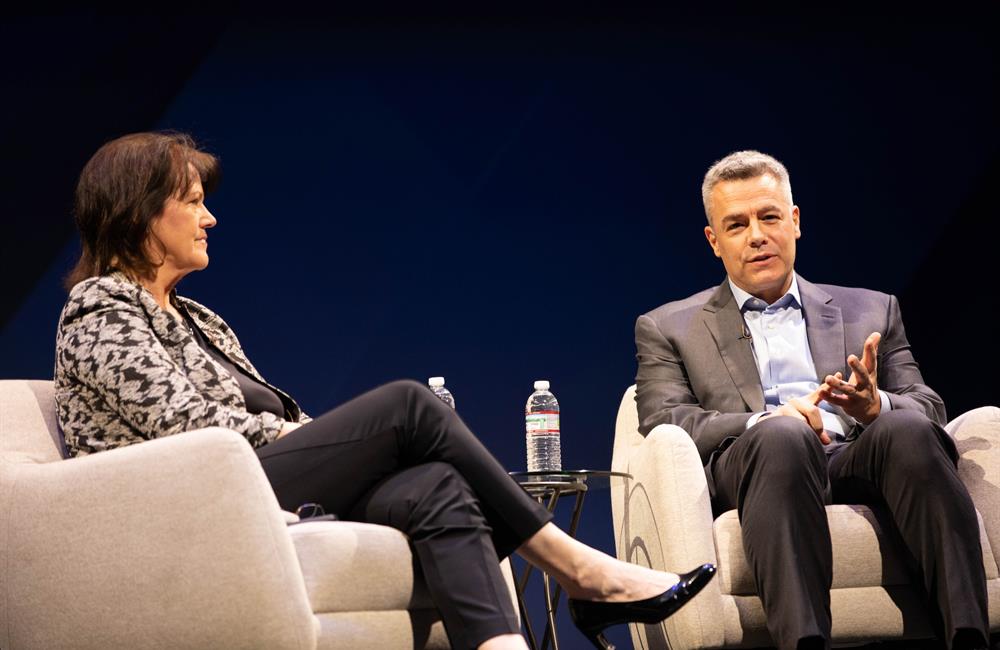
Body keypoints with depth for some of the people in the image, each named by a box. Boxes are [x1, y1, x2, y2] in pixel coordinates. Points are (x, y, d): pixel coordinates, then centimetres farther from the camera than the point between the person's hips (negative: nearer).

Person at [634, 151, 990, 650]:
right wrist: (763, 422, -16)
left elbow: (928, 408, 17)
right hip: (743, 472, -2)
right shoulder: (668, 329, 21)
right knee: (782, 436, -37)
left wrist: (877, 406, -9)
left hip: (856, 462, 2)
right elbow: (663, 422, 4)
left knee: (908, 429, -32)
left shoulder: (870, 312, 28)